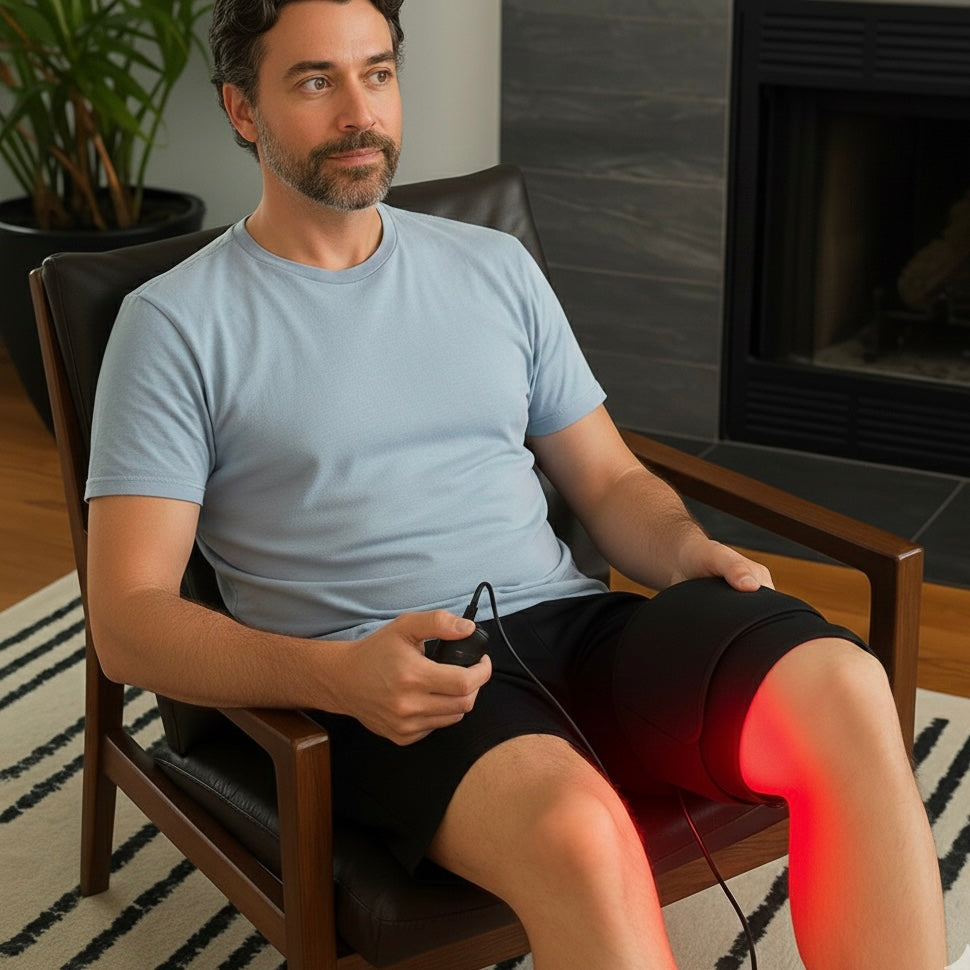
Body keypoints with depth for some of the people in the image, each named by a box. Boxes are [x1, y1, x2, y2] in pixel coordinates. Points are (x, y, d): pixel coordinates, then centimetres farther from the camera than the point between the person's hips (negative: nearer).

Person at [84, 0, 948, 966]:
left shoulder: (495, 268, 19)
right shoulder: (176, 324, 4)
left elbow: (611, 483, 23)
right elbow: (128, 621, -3)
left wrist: (687, 551, -2)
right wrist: (338, 676, -21)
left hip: (574, 630, 5)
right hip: (380, 690, -4)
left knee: (844, 687, -27)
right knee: (576, 826, -39)